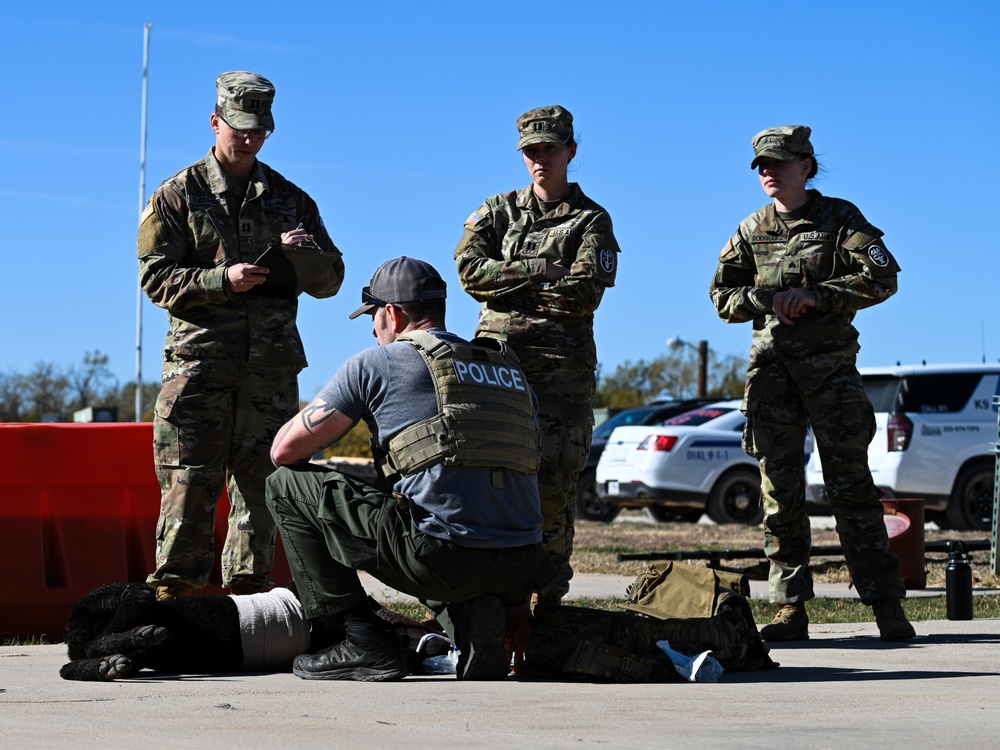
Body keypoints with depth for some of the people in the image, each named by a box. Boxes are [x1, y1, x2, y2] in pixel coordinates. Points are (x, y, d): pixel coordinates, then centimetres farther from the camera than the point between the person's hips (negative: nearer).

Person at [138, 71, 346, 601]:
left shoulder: (290, 199, 15)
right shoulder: (178, 195, 6)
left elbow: (330, 281, 14)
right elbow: (155, 277, -2)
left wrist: (304, 253, -8)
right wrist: (222, 279, -16)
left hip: (272, 365, 3)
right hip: (199, 359, -3)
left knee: (260, 481, 5)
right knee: (189, 483, -6)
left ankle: (247, 592, 11)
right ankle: (173, 595, -2)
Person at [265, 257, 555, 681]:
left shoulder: (377, 364, 6)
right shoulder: (511, 371, 23)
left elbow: (285, 451, 9)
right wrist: (516, 601, 29)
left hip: (443, 556, -6)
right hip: (521, 566, 6)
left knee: (287, 486, 11)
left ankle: (362, 643, 5)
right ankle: (471, 614, 8)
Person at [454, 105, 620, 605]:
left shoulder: (592, 221, 9)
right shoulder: (497, 211, 17)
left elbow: (586, 294, -8)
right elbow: (470, 271, 0)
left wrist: (510, 285, -5)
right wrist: (541, 272, -8)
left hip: (563, 365, -2)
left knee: (553, 481, -5)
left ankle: (550, 594, 0)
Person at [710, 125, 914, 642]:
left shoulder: (840, 220, 3)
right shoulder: (750, 232, 13)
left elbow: (881, 279, -7)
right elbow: (723, 297, 12)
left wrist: (815, 295, -15)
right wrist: (765, 299, -8)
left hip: (830, 367, -3)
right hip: (771, 370, 3)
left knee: (850, 484, -7)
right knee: (779, 491, 1)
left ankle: (886, 604, -3)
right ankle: (790, 609, 5)